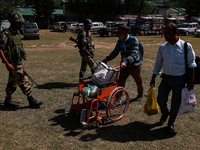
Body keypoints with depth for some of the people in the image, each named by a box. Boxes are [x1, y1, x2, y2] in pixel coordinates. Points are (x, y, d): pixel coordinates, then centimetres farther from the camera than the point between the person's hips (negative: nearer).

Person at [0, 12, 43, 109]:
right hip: (12, 63, -9)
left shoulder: (17, 33, 13)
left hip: (17, 62, 9)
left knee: (13, 83, 15)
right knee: (24, 82, -6)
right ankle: (31, 101, 4)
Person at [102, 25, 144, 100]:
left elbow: (134, 54, -30)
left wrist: (125, 61, -46)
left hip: (135, 65, -4)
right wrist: (107, 59, -9)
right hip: (124, 66, 4)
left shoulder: (133, 40, -19)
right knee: (120, 82, -1)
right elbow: (115, 52, 6)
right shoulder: (120, 41, 0)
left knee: (139, 82, 16)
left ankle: (140, 95, 40)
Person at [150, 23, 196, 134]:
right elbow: (158, 64, 9)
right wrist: (153, 79, 12)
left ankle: (171, 124, 30)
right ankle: (165, 113, 34)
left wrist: (191, 81, -4)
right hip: (166, 78, 2)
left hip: (179, 80, -2)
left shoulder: (186, 46, -8)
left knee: (176, 104, 6)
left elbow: (191, 64, -2)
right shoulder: (162, 47, 0)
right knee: (161, 100, -3)